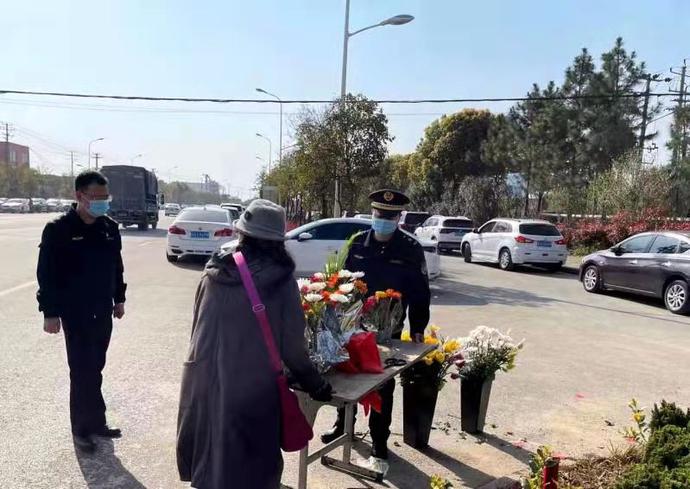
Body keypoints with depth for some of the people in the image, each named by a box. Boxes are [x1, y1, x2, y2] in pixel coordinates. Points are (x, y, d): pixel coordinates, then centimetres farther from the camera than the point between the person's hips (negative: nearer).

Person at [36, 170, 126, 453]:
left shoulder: (110, 227, 3)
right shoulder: (59, 229, -12)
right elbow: (46, 274, -11)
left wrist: (119, 299, 14)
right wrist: (50, 312, -12)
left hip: (103, 312, 5)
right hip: (75, 314, -5)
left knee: (94, 369, 14)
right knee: (83, 371, 0)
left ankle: (94, 422, 26)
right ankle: (84, 427, 14)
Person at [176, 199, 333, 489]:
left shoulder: (214, 273, -3)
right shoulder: (281, 280, -13)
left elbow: (197, 327, 7)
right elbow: (291, 345, -9)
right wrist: (316, 385, 5)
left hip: (205, 379, 4)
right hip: (252, 386, -4)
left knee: (209, 458, 27)